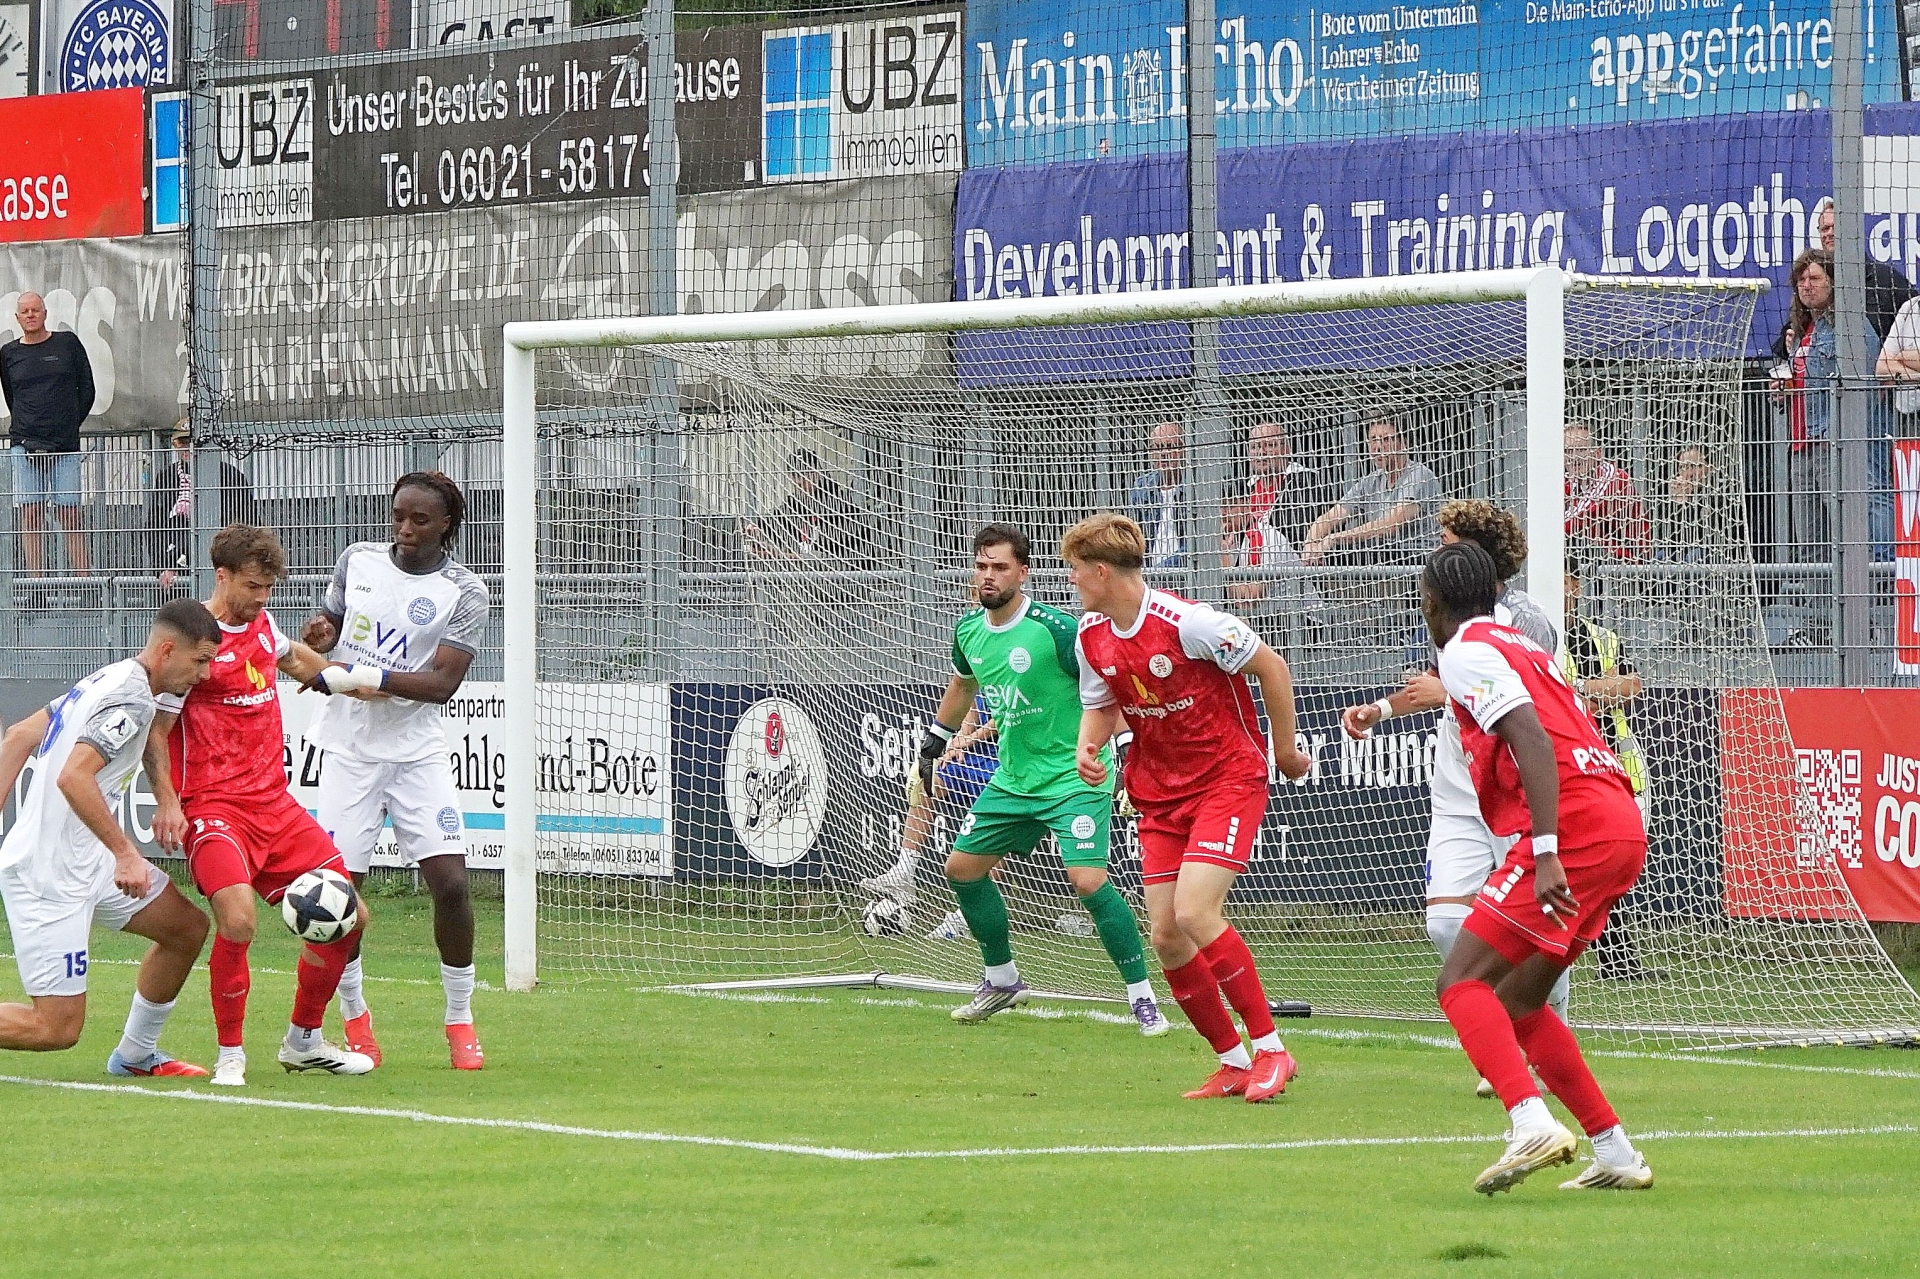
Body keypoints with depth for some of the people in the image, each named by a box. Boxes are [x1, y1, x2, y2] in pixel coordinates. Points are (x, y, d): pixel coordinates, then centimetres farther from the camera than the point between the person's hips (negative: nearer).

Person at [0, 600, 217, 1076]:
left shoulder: (107, 680, 12)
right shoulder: (131, 697, -18)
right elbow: (73, 777, -29)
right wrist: (126, 854, -26)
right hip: (50, 873, -10)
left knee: (186, 928, 16)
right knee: (57, 1028, -9)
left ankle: (136, 1054, 29)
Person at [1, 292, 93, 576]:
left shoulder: (68, 344, 6)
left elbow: (86, 391, 11)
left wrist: (69, 424, 10)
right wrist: (29, 427, 12)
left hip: (65, 446, -1)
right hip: (24, 444, 1)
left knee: (72, 517, -5)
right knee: (30, 517, -4)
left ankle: (83, 578, -5)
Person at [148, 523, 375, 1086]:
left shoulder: (261, 622, 11)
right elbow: (155, 727, -10)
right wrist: (166, 801, -22)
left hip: (274, 802, 8)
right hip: (213, 807, -8)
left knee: (348, 915, 5)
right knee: (238, 919, -29)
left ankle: (303, 1040, 23)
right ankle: (230, 1055, -11)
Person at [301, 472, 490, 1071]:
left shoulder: (464, 591, -6)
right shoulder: (357, 560, 4)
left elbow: (442, 681, -15)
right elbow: (331, 618, 21)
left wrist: (370, 677, -27)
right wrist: (319, 633, -3)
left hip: (418, 752, -2)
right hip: (349, 748, 2)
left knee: (450, 883, -10)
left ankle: (460, 1021, 7)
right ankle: (354, 1016, 15)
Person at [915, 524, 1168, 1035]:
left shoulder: (1054, 629, -20)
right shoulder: (968, 631, 2)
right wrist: (934, 741, 29)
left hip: (1074, 777, -8)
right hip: (1014, 778, 8)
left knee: (1088, 880, -21)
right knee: (962, 868, 11)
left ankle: (1143, 999, -10)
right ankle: (1002, 980, 30)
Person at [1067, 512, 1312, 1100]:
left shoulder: (1186, 622, -21)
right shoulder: (1091, 636, 1)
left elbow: (1271, 666, -11)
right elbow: (1100, 706, 17)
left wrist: (1285, 749, -2)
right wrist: (1088, 747, -6)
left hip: (1229, 780, -7)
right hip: (1160, 793, 7)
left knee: (1194, 913, -22)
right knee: (1165, 935, -2)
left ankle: (1271, 1049, -10)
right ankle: (1234, 1063, 12)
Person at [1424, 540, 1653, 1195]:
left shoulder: (1466, 652, -2)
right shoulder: (1524, 648, 26)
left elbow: (1533, 740, -16)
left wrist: (1545, 854, -24)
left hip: (1573, 826, -9)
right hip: (1624, 827, 9)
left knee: (1461, 982, -11)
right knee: (1517, 999, 17)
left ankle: (1532, 1122, -32)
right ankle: (1616, 1153, 14)